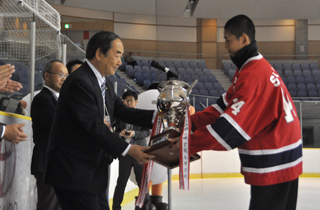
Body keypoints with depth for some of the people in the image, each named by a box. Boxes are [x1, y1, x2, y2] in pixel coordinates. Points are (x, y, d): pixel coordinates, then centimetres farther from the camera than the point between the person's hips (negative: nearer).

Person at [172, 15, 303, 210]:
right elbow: (226, 105, 10)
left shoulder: (254, 75, -22)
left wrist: (187, 145, -23)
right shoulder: (251, 67, 11)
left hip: (274, 164, -10)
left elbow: (232, 123, -26)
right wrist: (191, 122, -2)